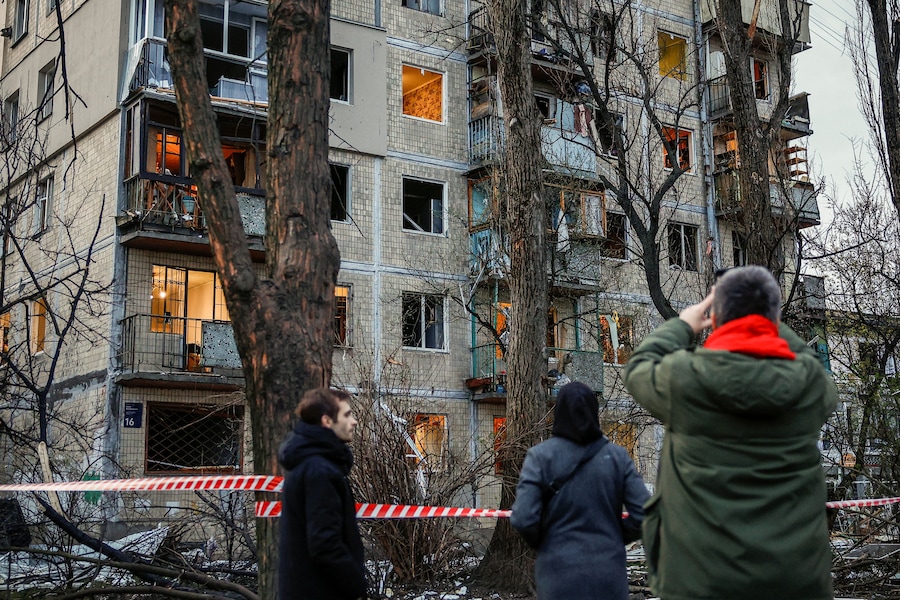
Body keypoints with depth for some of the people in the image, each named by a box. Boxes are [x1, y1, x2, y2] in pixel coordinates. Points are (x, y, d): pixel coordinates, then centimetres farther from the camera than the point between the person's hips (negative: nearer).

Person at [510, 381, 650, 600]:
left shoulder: (540, 456, -7)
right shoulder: (617, 456, -2)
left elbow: (523, 519, -13)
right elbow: (643, 514, -6)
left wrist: (541, 543, 7)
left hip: (559, 574, -1)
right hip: (608, 573, 1)